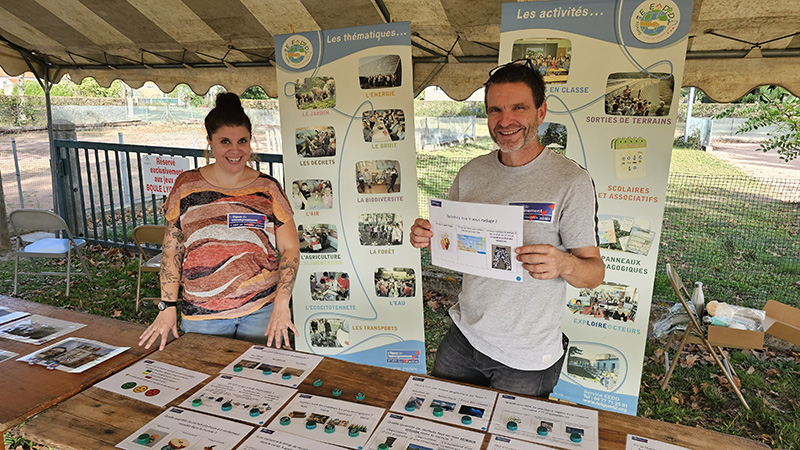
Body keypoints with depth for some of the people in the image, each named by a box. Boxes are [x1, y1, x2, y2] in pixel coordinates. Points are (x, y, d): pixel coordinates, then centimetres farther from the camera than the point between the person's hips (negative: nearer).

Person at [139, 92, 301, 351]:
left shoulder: (267, 189, 0)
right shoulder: (187, 186, 2)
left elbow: (290, 248, 0)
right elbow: (172, 251, 5)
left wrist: (282, 303, -11)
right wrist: (168, 307, -1)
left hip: (263, 311, 0)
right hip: (201, 315, 1)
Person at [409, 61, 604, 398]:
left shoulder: (571, 181, -15)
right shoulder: (471, 173, -1)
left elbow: (594, 273, -13)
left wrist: (563, 263, -35)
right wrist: (429, 237, -13)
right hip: (464, 336, 5)